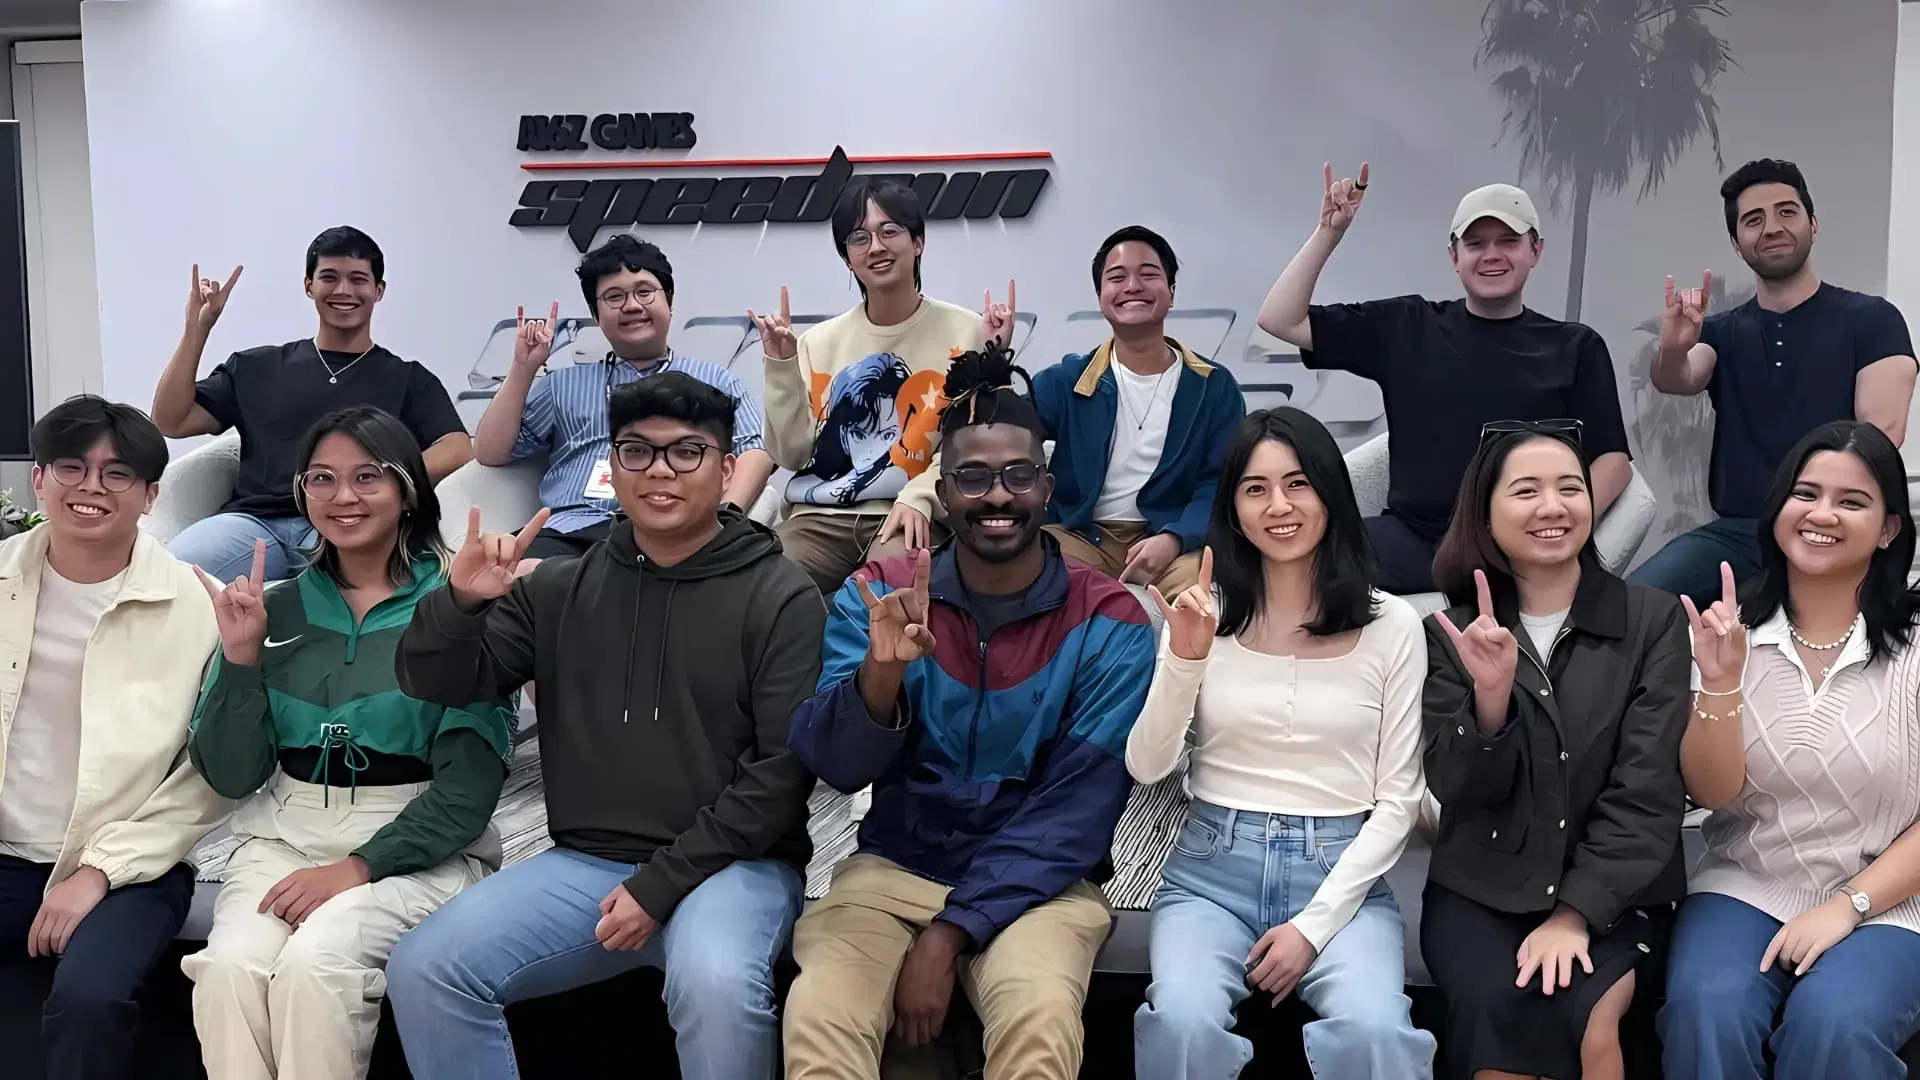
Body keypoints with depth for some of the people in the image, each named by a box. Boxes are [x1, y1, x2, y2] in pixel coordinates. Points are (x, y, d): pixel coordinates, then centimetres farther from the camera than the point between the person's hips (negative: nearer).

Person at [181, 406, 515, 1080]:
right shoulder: (278, 609, 7)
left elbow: (470, 786, -9)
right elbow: (231, 777, 5)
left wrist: (363, 865, -18)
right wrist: (240, 655, -7)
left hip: (418, 847, -3)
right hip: (285, 838, 3)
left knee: (314, 962, -30)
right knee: (228, 964, -26)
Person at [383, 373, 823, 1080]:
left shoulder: (781, 598, -3)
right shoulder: (560, 589, 9)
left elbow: (783, 767, -9)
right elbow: (435, 683, 7)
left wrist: (664, 883, -14)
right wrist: (461, 602, -15)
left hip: (732, 863, -4)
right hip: (586, 862, 4)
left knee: (715, 986, -35)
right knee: (423, 969, -15)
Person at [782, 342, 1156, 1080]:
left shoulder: (1110, 625, -6)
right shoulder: (878, 596, 0)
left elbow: (1077, 811, -10)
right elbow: (836, 768, -9)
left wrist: (950, 932, -18)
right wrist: (880, 673, -31)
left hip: (1036, 882, -1)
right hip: (892, 868, 2)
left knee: (1040, 1016, -32)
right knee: (817, 1013, -27)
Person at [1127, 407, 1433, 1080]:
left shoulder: (1392, 625, 1)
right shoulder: (1204, 615, 4)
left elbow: (1398, 800, 1)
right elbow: (1146, 768, -1)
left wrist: (1314, 923, -8)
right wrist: (1184, 660, -16)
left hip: (1341, 874, 0)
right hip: (1214, 870, 1)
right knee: (1182, 1024, -29)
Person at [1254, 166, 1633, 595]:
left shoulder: (1576, 347, 13)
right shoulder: (1405, 327, 14)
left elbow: (1613, 460, 6)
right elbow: (1280, 320, 12)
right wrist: (1328, 232, 4)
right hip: (1411, 539, 1)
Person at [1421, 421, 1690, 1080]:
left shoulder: (1653, 620, 1)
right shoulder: (1454, 634, 4)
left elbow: (1646, 793, -5)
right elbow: (1459, 792, -3)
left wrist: (1576, 914, -15)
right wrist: (1490, 694, -21)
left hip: (1615, 891, -1)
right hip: (1479, 890, 1)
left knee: (1581, 1015, -30)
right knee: (1495, 1010, -28)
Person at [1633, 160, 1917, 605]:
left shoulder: (1871, 319, 6)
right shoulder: (1720, 330, 16)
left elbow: (1882, 432, -7)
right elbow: (1676, 381, -7)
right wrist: (1673, 349, -31)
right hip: (1737, 532, 3)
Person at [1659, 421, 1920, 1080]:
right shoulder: (1725, 631, 1)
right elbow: (1712, 793, -5)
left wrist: (1846, 908, -14)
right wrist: (1720, 681, -19)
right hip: (1745, 889, 1)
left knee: (1834, 1025, -30)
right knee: (1706, 1010, -28)